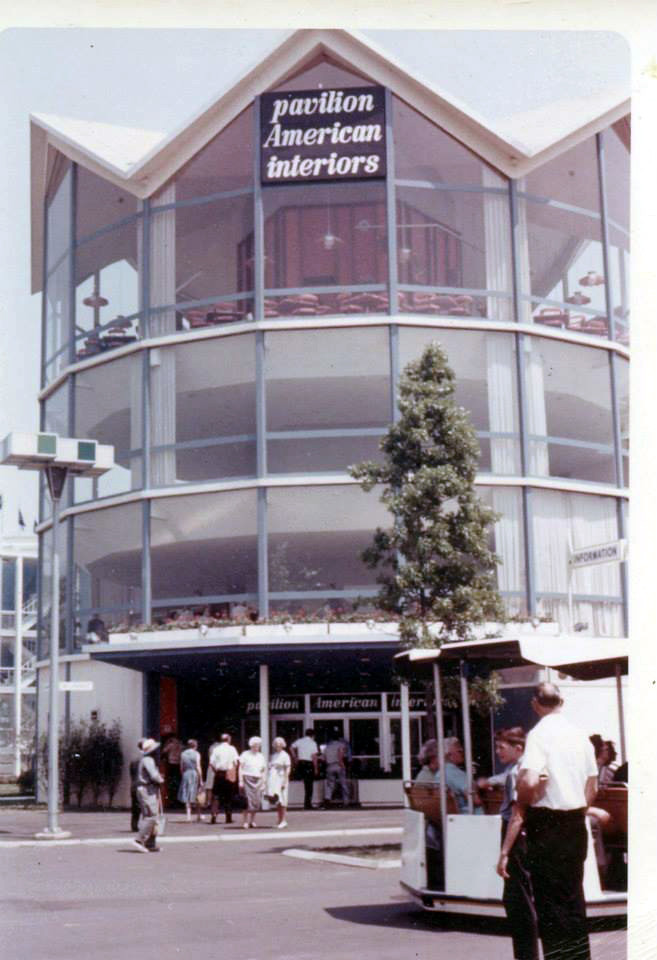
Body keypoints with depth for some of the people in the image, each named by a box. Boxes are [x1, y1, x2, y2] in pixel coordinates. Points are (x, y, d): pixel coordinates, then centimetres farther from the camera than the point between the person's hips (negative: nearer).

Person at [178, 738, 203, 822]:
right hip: (195, 775, -3)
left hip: (185, 775, 3)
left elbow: (181, 767, 7)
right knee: (197, 796, 10)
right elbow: (198, 767, -10)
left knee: (187, 797, 4)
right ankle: (198, 815, 16)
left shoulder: (183, 754, 6)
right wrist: (201, 780, -7)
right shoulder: (196, 754, -5)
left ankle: (188, 815, -4)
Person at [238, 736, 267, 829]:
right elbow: (240, 768, -1)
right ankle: (246, 822, -13)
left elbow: (264, 771, 18)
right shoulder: (245, 755, 3)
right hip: (247, 779, -4)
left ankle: (252, 820, 14)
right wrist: (241, 780, -8)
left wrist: (263, 783, 10)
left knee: (257, 801, 0)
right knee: (248, 800, -13)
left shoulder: (261, 757, 15)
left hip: (258, 780, 4)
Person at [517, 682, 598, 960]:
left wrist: (522, 802, -8)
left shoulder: (539, 734, -14)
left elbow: (529, 781, -27)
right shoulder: (579, 735, 7)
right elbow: (593, 786, 13)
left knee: (549, 897, 0)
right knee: (574, 893, 16)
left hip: (546, 822, -7)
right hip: (576, 822, 7)